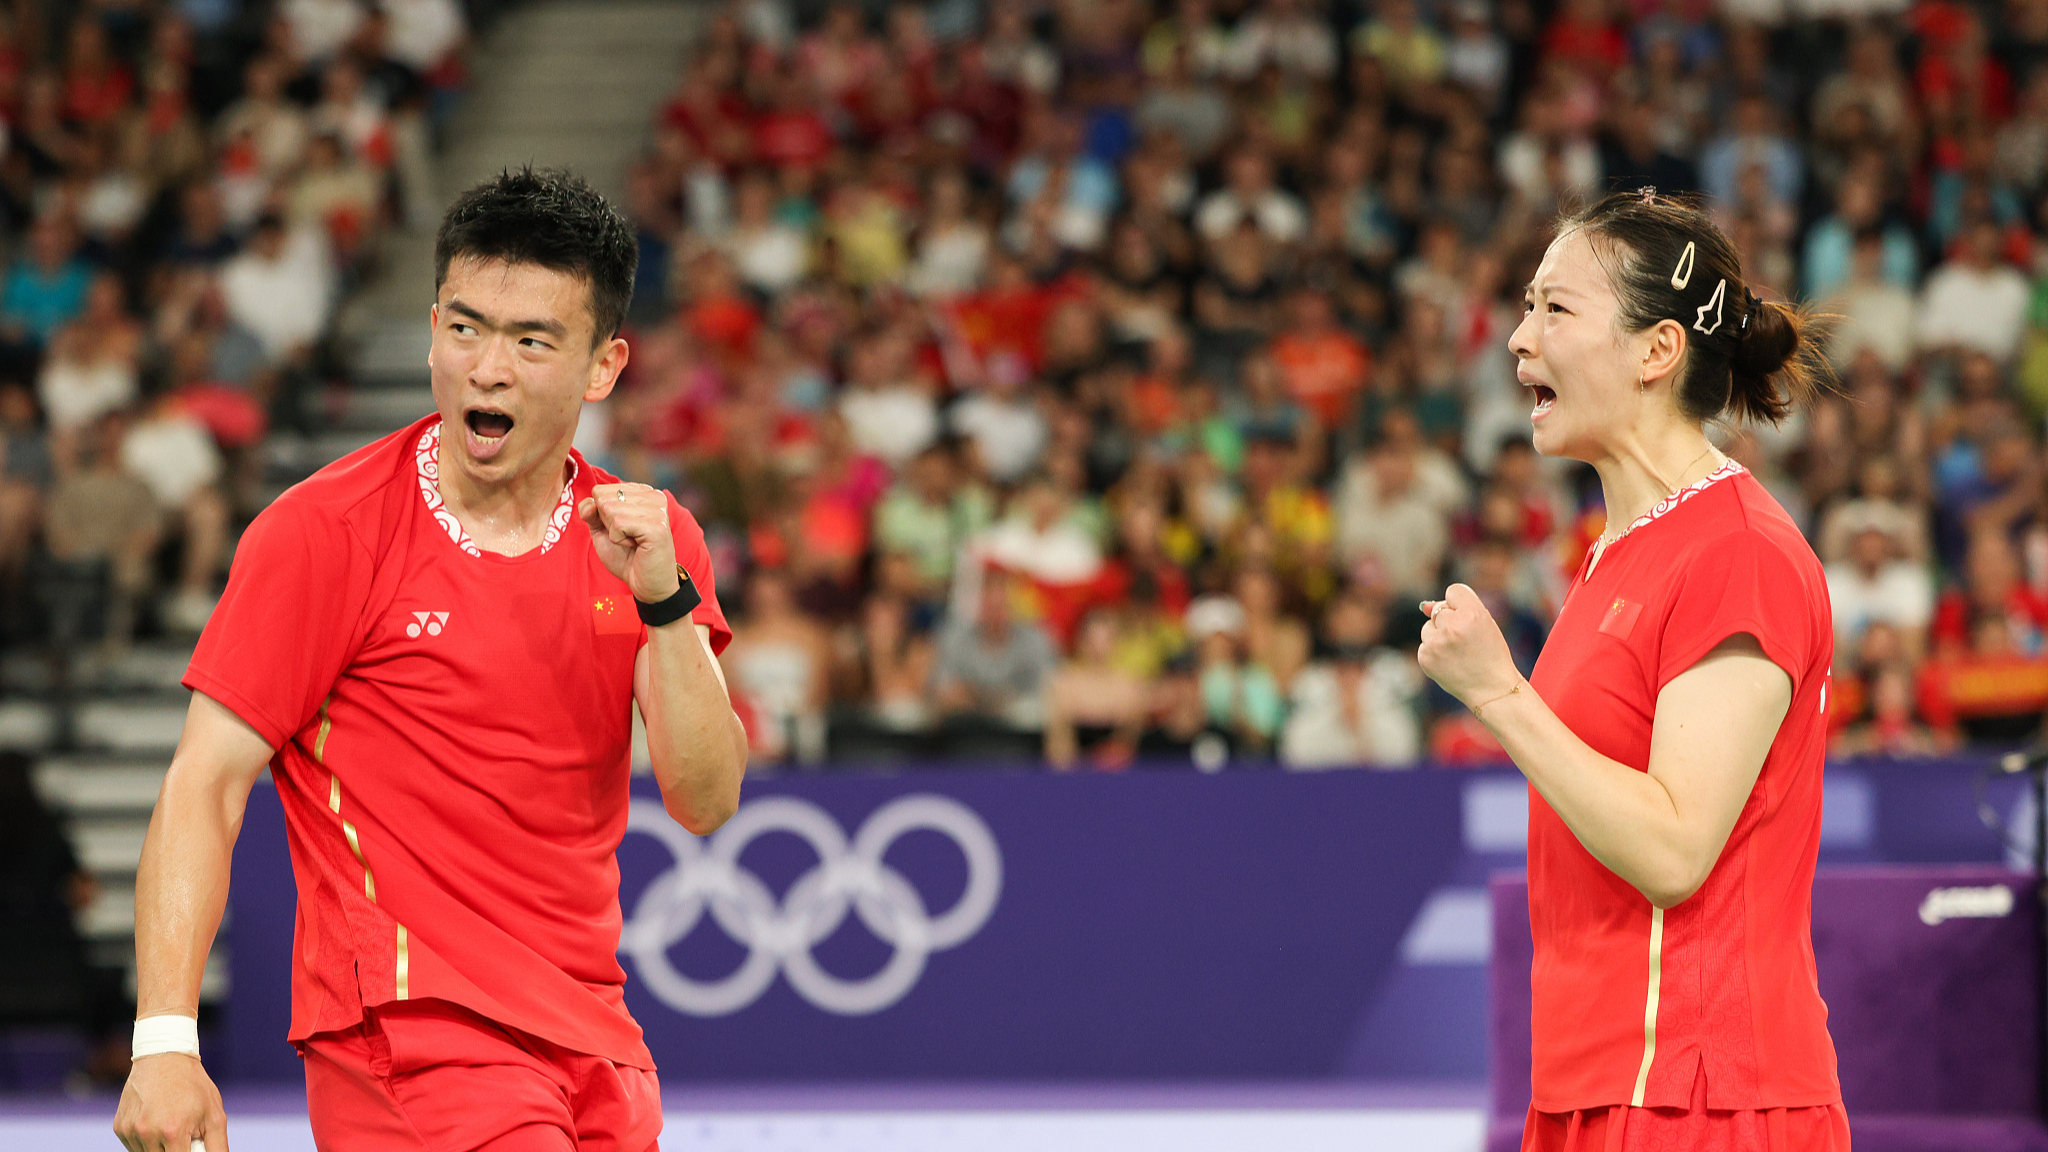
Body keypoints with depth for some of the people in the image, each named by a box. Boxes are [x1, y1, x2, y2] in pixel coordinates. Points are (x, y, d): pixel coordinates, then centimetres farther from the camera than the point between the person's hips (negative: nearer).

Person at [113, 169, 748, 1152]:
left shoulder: (645, 539, 7)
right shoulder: (320, 531, -6)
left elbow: (705, 803, -1)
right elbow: (205, 786, -8)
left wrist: (663, 599, -16)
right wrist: (165, 1042, -18)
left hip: (594, 1044, 6)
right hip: (407, 1028, -6)